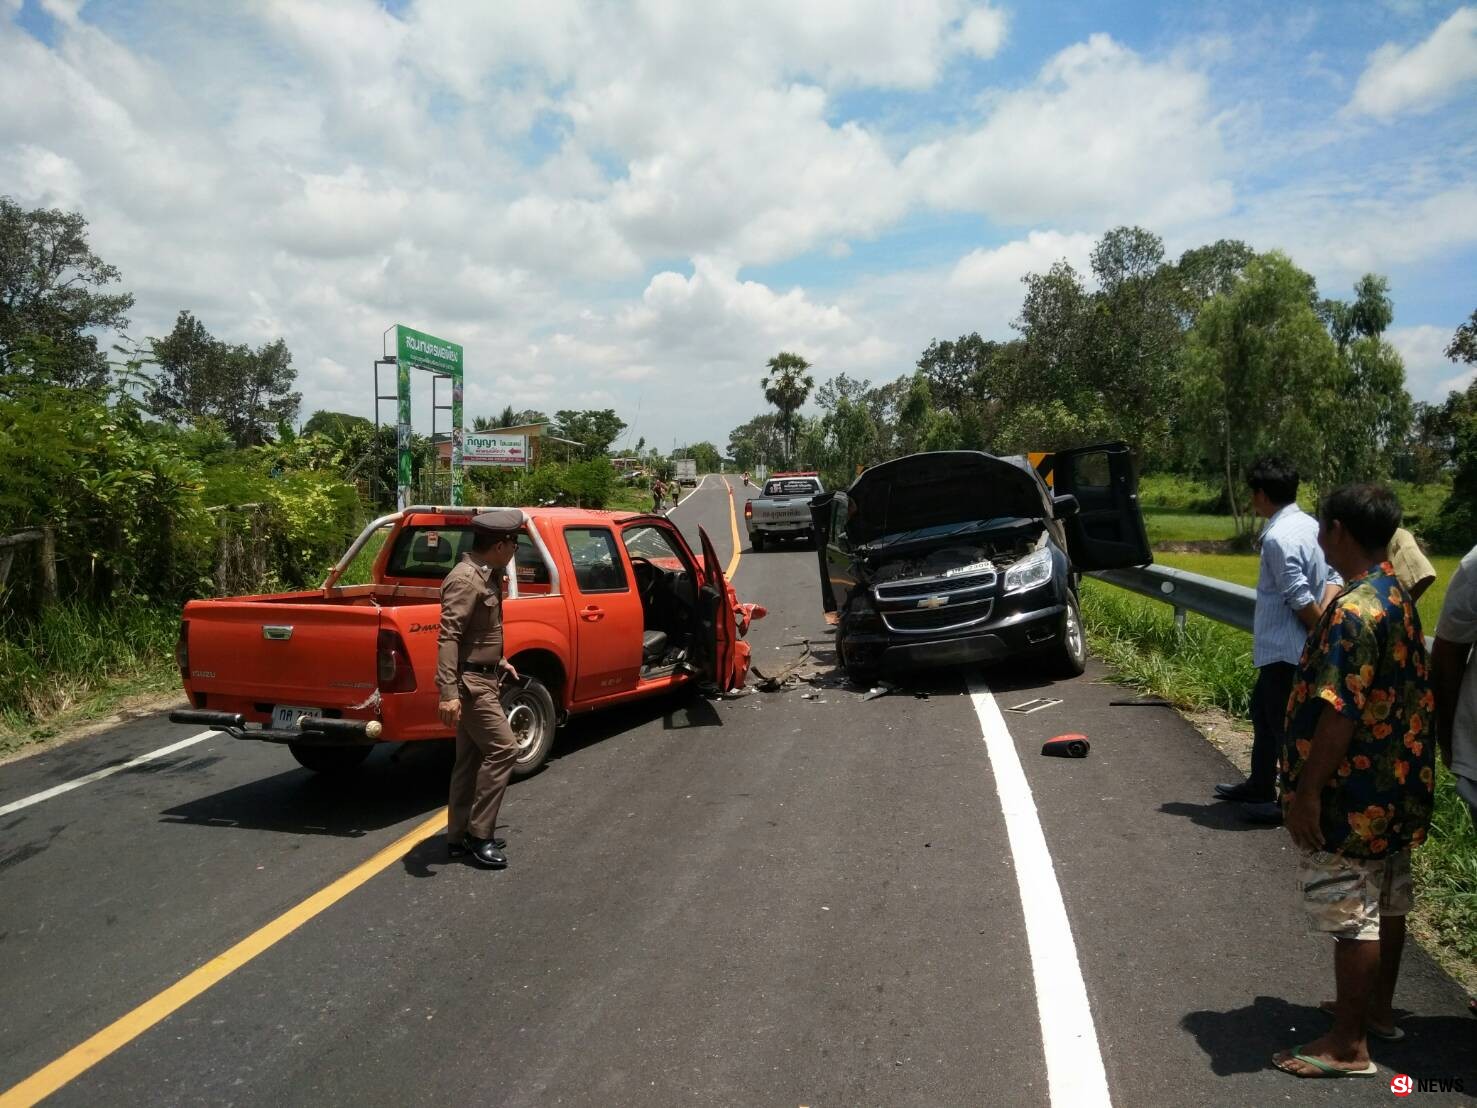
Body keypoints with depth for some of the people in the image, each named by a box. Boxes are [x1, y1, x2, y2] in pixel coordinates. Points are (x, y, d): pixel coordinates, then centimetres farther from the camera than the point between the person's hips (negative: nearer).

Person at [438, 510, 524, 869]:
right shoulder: (465, 579, -19)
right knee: (502, 749, -8)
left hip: (482, 679, 10)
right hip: (470, 683, -10)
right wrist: (449, 692, -31)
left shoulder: (485, 575, 11)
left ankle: (460, 836, 22)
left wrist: (499, 662, 27)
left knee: (471, 759, 13)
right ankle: (478, 834, 1)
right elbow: (447, 637, -26)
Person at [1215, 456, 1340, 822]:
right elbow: (1333, 577, 7)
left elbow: (1299, 597, -23)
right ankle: (1259, 786, 35)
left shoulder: (1278, 536, -22)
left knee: (1285, 724, 1)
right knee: (1263, 710, 22)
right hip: (1282, 647, 10)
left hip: (1285, 649, -10)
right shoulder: (1310, 525, 8)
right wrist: (1325, 619, -6)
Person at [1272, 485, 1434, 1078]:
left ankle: (1349, 1046, 14)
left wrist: (1306, 793, -20)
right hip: (1396, 788, 10)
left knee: (1352, 917, 1)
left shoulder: (1354, 610, -25)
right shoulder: (1398, 598, 7)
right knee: (1386, 905, 20)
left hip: (1353, 796, -10)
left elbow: (1338, 714, -27)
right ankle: (1378, 1010, 37)